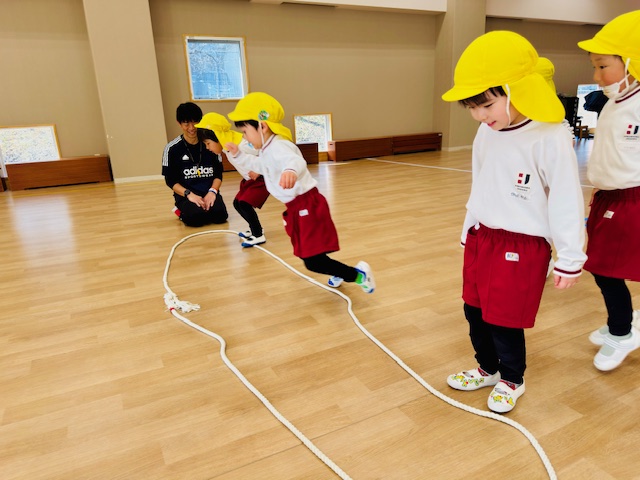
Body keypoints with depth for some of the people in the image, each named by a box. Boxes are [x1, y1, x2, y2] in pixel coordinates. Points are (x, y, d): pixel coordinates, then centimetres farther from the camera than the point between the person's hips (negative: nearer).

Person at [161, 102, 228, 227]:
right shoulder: (172, 148, -2)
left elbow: (218, 173, 7)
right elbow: (170, 180, -1)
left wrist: (212, 191, -12)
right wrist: (189, 194, -17)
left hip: (209, 192, 2)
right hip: (185, 194, -1)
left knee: (220, 215, -27)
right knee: (196, 217, -30)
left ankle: (205, 205, 8)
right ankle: (182, 212, 6)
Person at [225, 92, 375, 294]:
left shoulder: (277, 147, -23)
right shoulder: (268, 149, 10)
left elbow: (296, 161, -48)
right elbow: (259, 165, 34)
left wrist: (291, 171, -72)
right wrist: (238, 154, 24)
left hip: (307, 206, -11)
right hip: (297, 207, 11)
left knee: (313, 262, -13)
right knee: (306, 253, 24)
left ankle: (358, 274, 4)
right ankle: (339, 271, 48)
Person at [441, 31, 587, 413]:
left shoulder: (551, 137, -19)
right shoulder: (487, 133, 2)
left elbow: (567, 201, -15)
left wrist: (570, 259, -9)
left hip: (522, 247, -7)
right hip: (481, 239, 7)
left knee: (504, 320, 4)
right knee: (475, 312, 15)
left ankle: (512, 380, 32)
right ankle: (487, 369, 40)